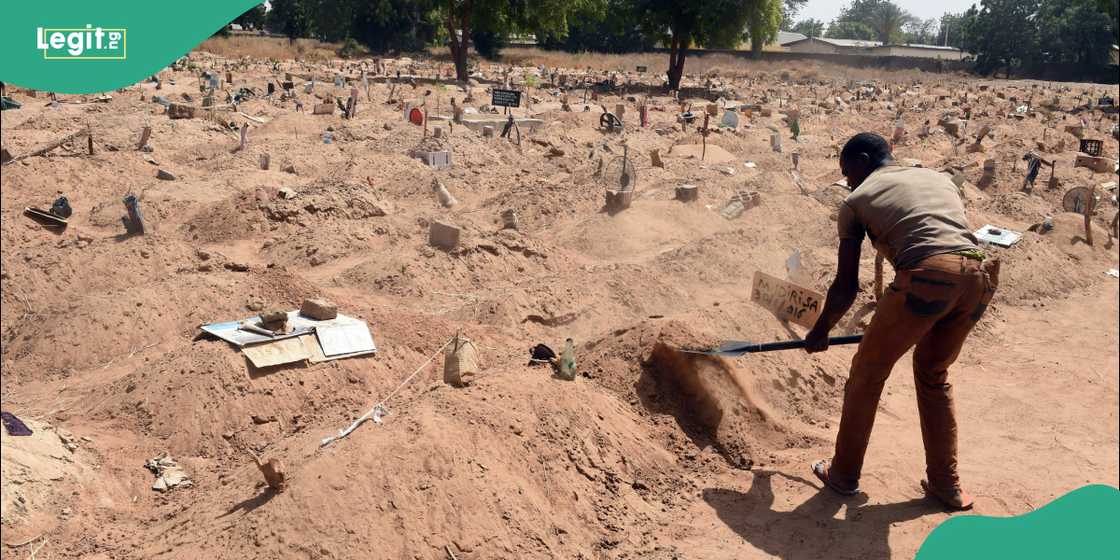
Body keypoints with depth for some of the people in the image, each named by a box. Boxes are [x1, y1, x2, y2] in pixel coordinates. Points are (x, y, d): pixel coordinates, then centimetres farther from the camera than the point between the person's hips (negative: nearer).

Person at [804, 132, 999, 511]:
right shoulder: (940, 178, 31)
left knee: (868, 372, 16)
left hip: (925, 278, -5)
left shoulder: (858, 199, 16)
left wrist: (820, 331, 32)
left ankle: (844, 474, 28)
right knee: (934, 374, 27)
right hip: (978, 277, 6)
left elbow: (847, 285, 16)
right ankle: (946, 483, 33)